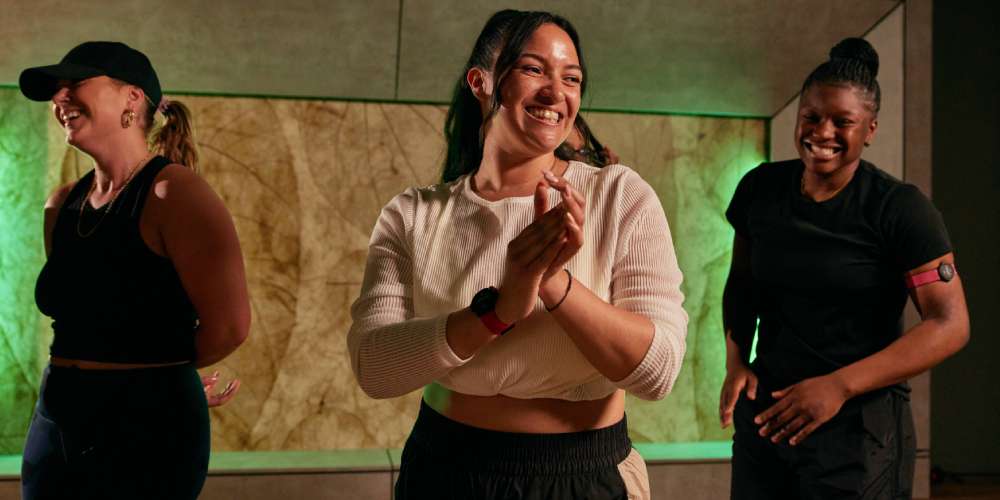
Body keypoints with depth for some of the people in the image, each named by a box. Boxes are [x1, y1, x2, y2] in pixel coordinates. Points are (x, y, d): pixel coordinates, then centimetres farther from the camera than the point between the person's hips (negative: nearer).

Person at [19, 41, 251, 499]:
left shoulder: (171, 193, -12)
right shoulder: (61, 205, 8)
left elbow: (228, 325, -17)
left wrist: (163, 370, 1)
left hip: (147, 429, -6)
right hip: (54, 424, 7)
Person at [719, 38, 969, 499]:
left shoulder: (898, 207, -11)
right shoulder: (760, 189, 1)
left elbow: (950, 324, -15)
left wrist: (840, 385, -21)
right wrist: (736, 364, 0)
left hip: (858, 428, -4)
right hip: (766, 416, 4)